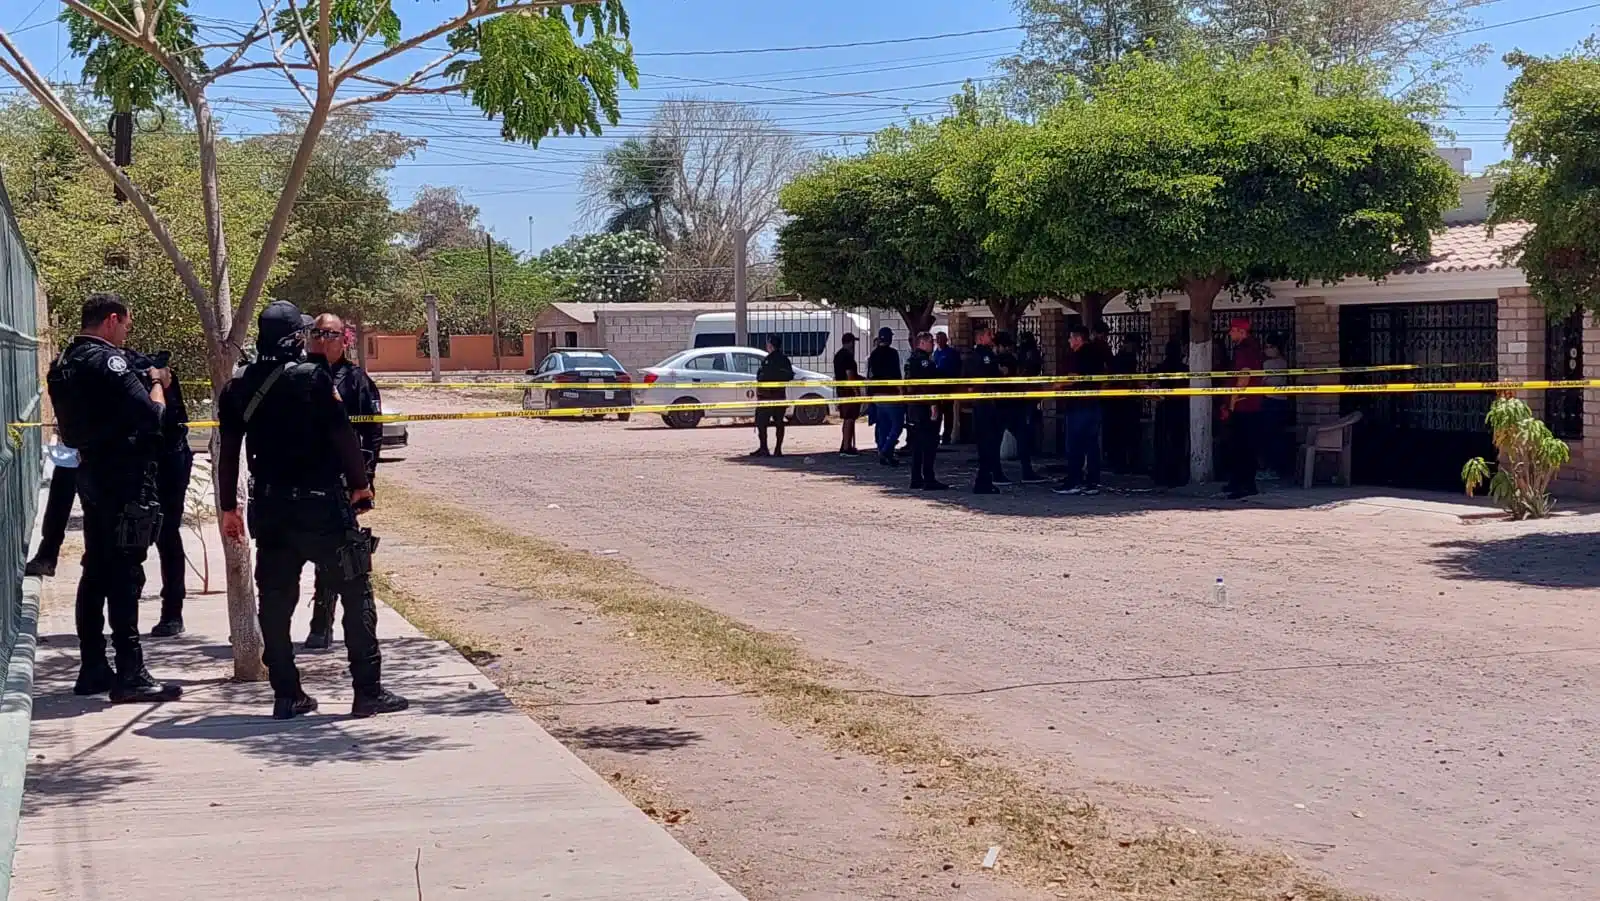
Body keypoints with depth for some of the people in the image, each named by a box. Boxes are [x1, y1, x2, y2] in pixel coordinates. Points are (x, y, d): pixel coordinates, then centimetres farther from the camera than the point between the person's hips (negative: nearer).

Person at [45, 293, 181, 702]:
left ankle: (93, 669, 19)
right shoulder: (108, 361, -15)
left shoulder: (64, 363, 13)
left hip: (92, 474, 9)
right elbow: (151, 415, -23)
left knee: (96, 571, 14)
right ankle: (130, 675, -8)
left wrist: (143, 379, 13)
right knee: (125, 575, -8)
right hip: (125, 479, -9)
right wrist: (158, 382, -2)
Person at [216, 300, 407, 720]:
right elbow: (344, 436, -11)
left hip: (269, 507, 5)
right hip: (321, 503, -5)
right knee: (356, 592, 3)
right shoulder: (313, 377, -10)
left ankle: (286, 695, 12)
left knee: (275, 600, 11)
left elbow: (228, 451, 7)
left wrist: (228, 507, 14)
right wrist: (360, 484, 1)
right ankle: (368, 691, 3)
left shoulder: (238, 387, 5)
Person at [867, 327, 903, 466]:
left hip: (877, 395, 7)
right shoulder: (892, 353, -10)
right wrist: (900, 389, -9)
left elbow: (870, 376, 14)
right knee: (897, 424, -4)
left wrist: (869, 393, 19)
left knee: (883, 426, 12)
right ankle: (886, 451, -17)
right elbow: (896, 375, -15)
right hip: (890, 394, -7)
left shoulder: (873, 354, 11)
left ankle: (882, 456, 12)